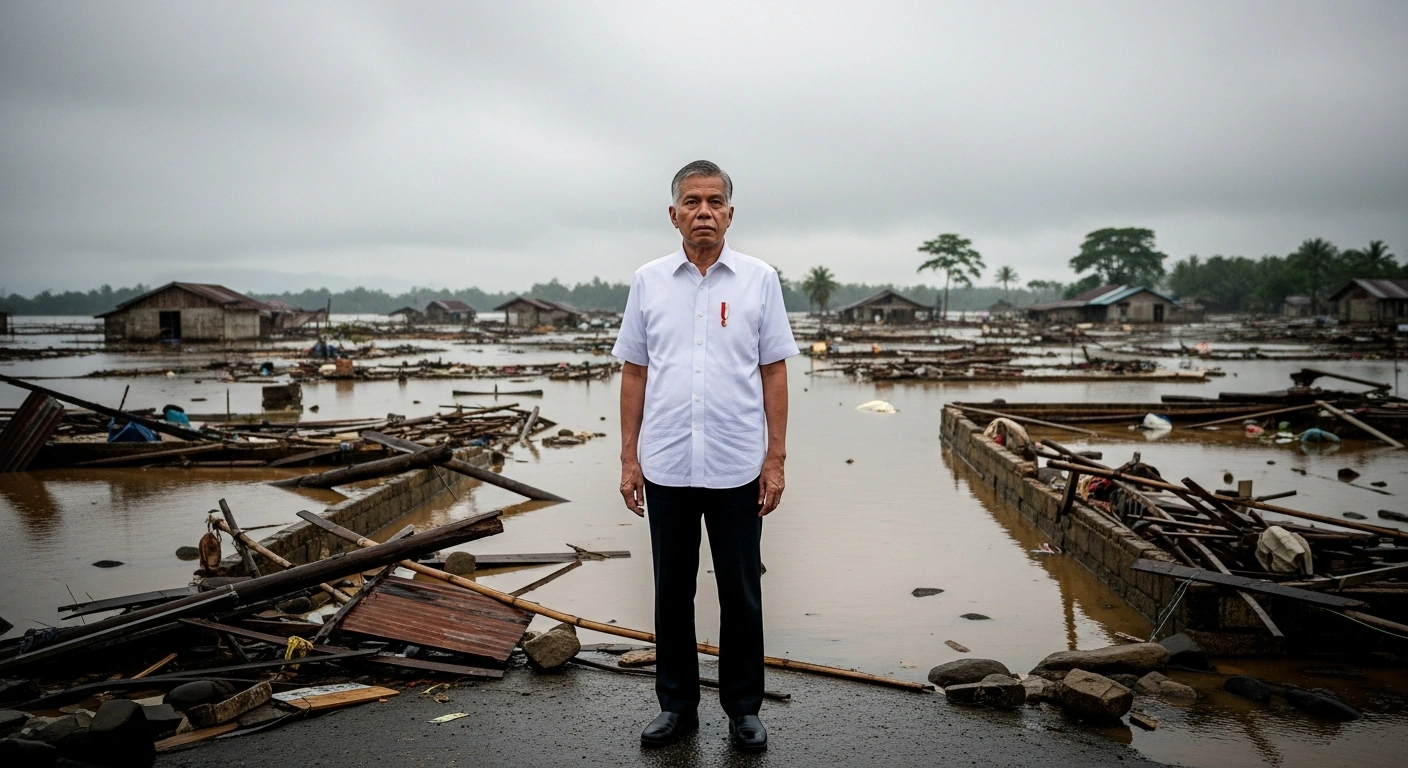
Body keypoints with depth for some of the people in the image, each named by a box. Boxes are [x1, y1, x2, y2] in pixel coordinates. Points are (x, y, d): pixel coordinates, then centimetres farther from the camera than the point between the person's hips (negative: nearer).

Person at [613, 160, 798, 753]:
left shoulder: (759, 280, 1)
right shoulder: (648, 282, 5)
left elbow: (774, 372, 2)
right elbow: (634, 373, 7)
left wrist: (776, 459, -4)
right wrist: (628, 458, 2)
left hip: (737, 468, -1)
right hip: (665, 467, 2)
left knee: (740, 593, 8)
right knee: (672, 591, 12)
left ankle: (743, 708, 24)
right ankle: (677, 704, 27)